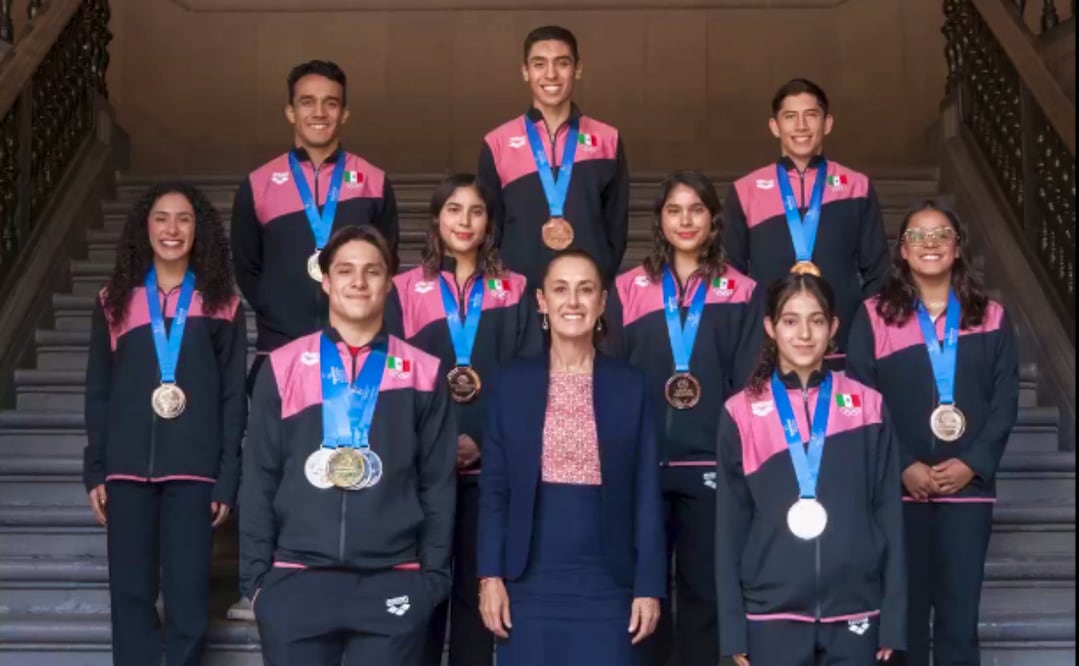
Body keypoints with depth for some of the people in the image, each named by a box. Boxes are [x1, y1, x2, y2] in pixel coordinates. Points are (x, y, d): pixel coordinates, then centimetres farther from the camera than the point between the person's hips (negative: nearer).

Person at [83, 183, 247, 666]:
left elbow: (234, 398, 4)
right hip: (127, 470, 2)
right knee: (130, 596, 4)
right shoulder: (114, 301, 10)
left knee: (188, 600, -1)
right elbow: (98, 393, 11)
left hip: (193, 472, -2)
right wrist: (94, 471, 4)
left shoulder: (221, 304, 5)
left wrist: (228, 479, -2)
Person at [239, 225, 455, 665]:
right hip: (295, 579, 0)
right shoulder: (283, 366, 5)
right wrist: (255, 573, 2)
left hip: (392, 583, 0)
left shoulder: (422, 372, 5)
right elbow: (259, 478, 6)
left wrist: (434, 574, 3)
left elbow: (437, 483, 7)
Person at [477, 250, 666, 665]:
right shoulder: (512, 382, 5)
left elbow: (647, 495, 3)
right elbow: (494, 490, 5)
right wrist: (490, 576, -3)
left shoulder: (631, 385, 4)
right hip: (529, 584, 0)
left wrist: (649, 585, -2)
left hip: (607, 585, 0)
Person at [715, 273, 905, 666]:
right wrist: (732, 625, 0)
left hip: (854, 611, 1)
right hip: (771, 613, -1)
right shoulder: (742, 412, 1)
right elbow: (730, 524, 3)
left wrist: (893, 617, 2)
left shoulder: (867, 407, 3)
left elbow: (888, 513, 4)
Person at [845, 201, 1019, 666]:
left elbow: (1006, 399, 4)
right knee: (905, 607, 4)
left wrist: (974, 463, -10)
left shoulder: (990, 318, 8)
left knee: (960, 610, 2)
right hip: (900, 487, -1)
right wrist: (903, 467, -12)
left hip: (969, 485, 1)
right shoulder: (874, 316, 2)